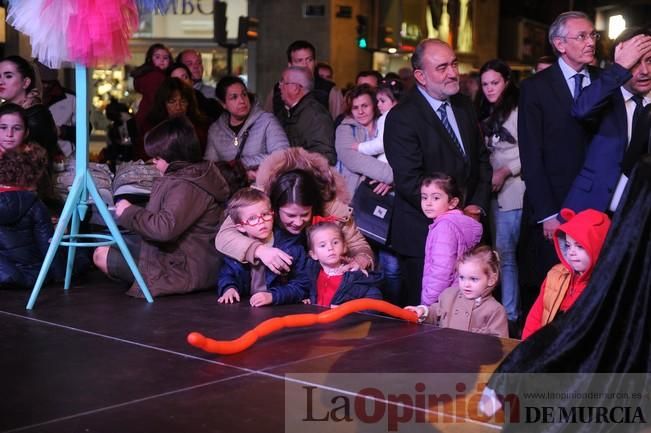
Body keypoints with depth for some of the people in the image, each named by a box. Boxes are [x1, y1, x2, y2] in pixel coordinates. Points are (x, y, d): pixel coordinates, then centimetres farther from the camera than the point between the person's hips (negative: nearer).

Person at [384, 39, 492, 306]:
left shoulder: (464, 106, 11)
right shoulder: (402, 117, -12)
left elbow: (481, 159, 15)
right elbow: (409, 181, -17)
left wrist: (477, 205, 0)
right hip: (424, 236, -6)